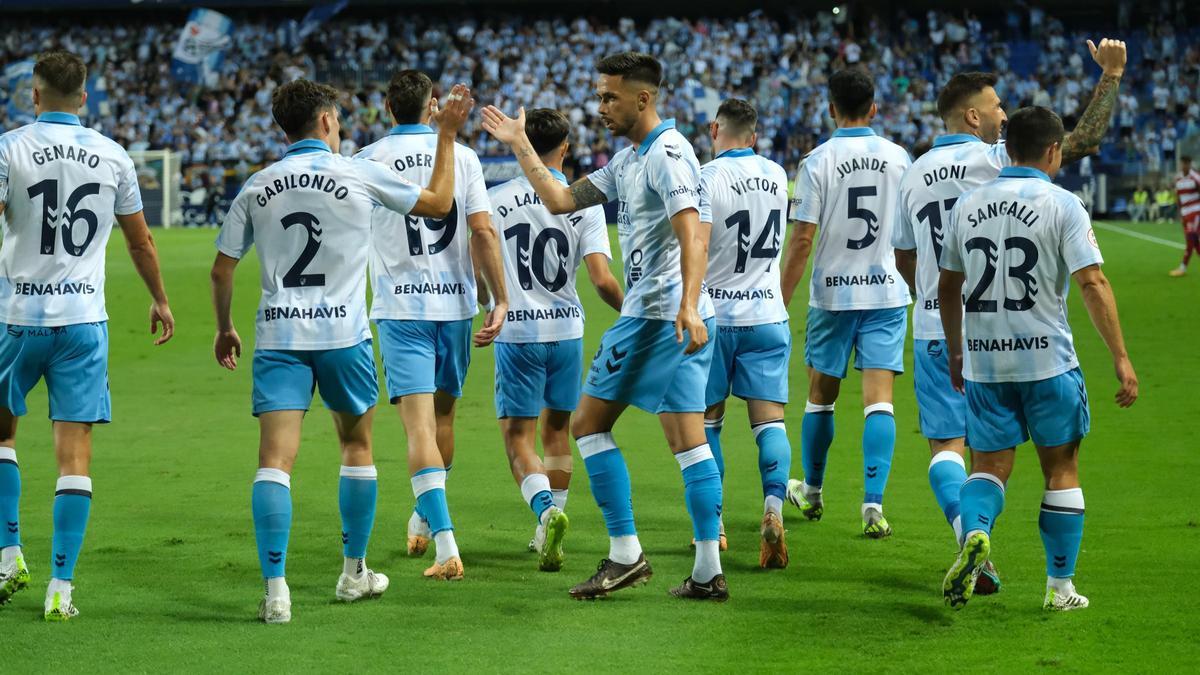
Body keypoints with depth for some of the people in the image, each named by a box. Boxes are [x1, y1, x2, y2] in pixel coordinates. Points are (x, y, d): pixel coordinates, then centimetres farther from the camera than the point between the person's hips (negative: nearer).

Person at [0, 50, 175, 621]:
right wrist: (159, 299, 27)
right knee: (74, 454, 1)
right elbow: (140, 240, 13)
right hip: (84, 318, 1)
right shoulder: (113, 156, 5)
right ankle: (60, 589, -3)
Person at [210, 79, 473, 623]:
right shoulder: (359, 175, -2)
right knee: (357, 446, 19)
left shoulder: (257, 187, 5)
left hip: (278, 335, 1)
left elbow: (222, 269, 8)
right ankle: (354, 573, 28)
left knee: (275, 459, -6)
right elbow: (439, 203, 9)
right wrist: (448, 134, 18)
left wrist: (224, 328, 23)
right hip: (343, 333, -1)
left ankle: (275, 588, -18)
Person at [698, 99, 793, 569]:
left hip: (715, 316, -3)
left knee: (707, 421, 9)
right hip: (768, 314, 3)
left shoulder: (707, 177, -11)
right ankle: (774, 507, -21)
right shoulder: (776, 176, 6)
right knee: (770, 420, 0)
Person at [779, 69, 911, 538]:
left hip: (832, 293, -1)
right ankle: (873, 504, -13)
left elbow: (802, 240, -10)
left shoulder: (818, 161, -8)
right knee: (879, 400, -3)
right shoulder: (898, 157, 0)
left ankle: (811, 492, 29)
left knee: (821, 397, 14)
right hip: (886, 291, 1)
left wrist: (781, 302, -3)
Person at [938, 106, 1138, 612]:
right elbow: (1092, 284, -14)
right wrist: (1121, 358, -12)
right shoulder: (1062, 205, -7)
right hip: (1047, 361, -3)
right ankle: (1060, 586, 13)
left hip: (982, 362, 3)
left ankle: (975, 532, -21)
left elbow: (948, 288, 14)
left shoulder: (968, 205, 7)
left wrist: (955, 353, 27)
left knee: (990, 467, 11)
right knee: (1061, 470, 11)